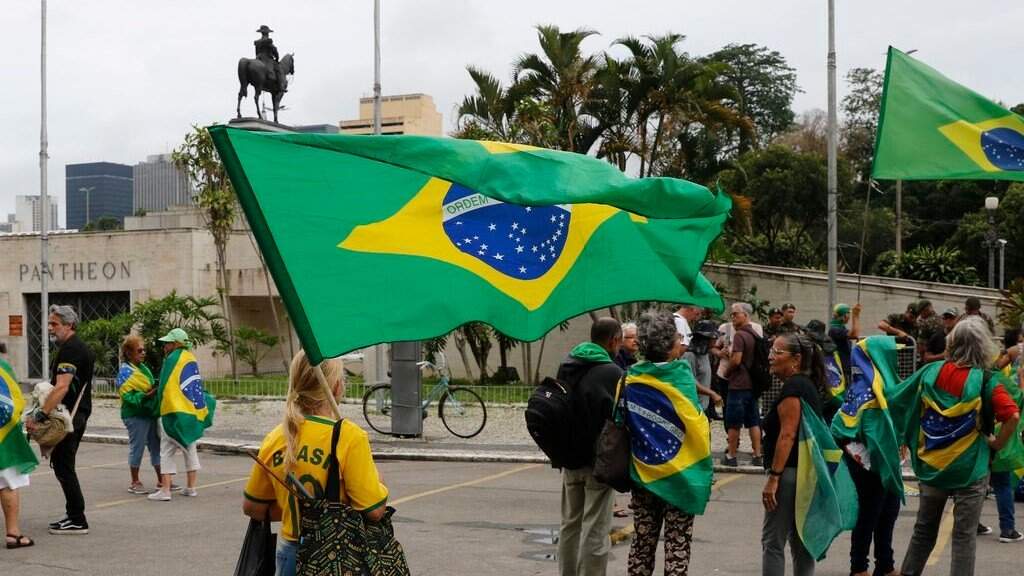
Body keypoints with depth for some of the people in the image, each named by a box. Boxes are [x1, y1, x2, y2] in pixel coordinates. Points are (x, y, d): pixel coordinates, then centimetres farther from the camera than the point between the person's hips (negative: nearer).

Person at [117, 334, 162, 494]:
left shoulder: (143, 368, 15)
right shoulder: (125, 371, -11)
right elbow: (128, 396, -18)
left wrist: (156, 390, 6)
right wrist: (146, 395, -28)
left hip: (150, 413, 8)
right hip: (135, 415, -8)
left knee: (156, 445, 11)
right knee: (137, 446, -1)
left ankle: (161, 479, 20)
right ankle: (135, 483, 10)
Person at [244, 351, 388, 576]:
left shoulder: (275, 438, 1)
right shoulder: (350, 436, -15)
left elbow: (252, 508, 10)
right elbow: (374, 510, -16)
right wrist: (377, 481, 3)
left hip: (289, 555, 5)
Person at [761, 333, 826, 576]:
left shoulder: (793, 387, -13)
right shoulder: (809, 385, 17)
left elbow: (787, 434, -20)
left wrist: (773, 476, -22)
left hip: (790, 473, -10)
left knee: (773, 541, -6)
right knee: (800, 541, 13)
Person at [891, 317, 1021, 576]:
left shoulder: (931, 371, -2)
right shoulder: (985, 380, -13)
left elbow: (896, 399, 4)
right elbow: (1013, 415, -25)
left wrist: (912, 441, 13)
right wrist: (998, 444, -9)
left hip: (931, 464, 4)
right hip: (969, 468, -4)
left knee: (924, 529, 18)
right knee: (964, 535, 4)